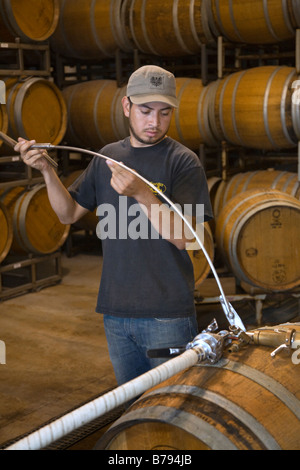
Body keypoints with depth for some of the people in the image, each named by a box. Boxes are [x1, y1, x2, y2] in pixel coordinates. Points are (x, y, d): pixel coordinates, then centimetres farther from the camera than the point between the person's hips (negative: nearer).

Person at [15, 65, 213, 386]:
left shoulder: (182, 161, -8)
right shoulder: (108, 157, 8)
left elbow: (182, 237, -17)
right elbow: (69, 213, 13)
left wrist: (140, 193, -29)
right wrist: (47, 171, -2)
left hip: (167, 315, -5)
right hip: (116, 312, 5)